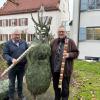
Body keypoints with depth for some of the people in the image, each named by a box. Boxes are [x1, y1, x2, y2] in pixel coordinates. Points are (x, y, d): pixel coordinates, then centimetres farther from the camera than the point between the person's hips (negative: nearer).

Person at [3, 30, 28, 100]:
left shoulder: (24, 42, 4)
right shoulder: (8, 44, -4)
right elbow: (5, 54, -10)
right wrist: (11, 59, -27)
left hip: (22, 66, 3)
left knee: (20, 82, 18)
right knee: (12, 83, 9)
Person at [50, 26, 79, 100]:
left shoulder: (70, 42, -2)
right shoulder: (54, 42, 7)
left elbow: (76, 53, -2)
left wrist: (69, 55, -20)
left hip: (65, 69, -4)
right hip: (55, 69, 4)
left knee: (65, 87, 8)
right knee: (56, 86, 20)